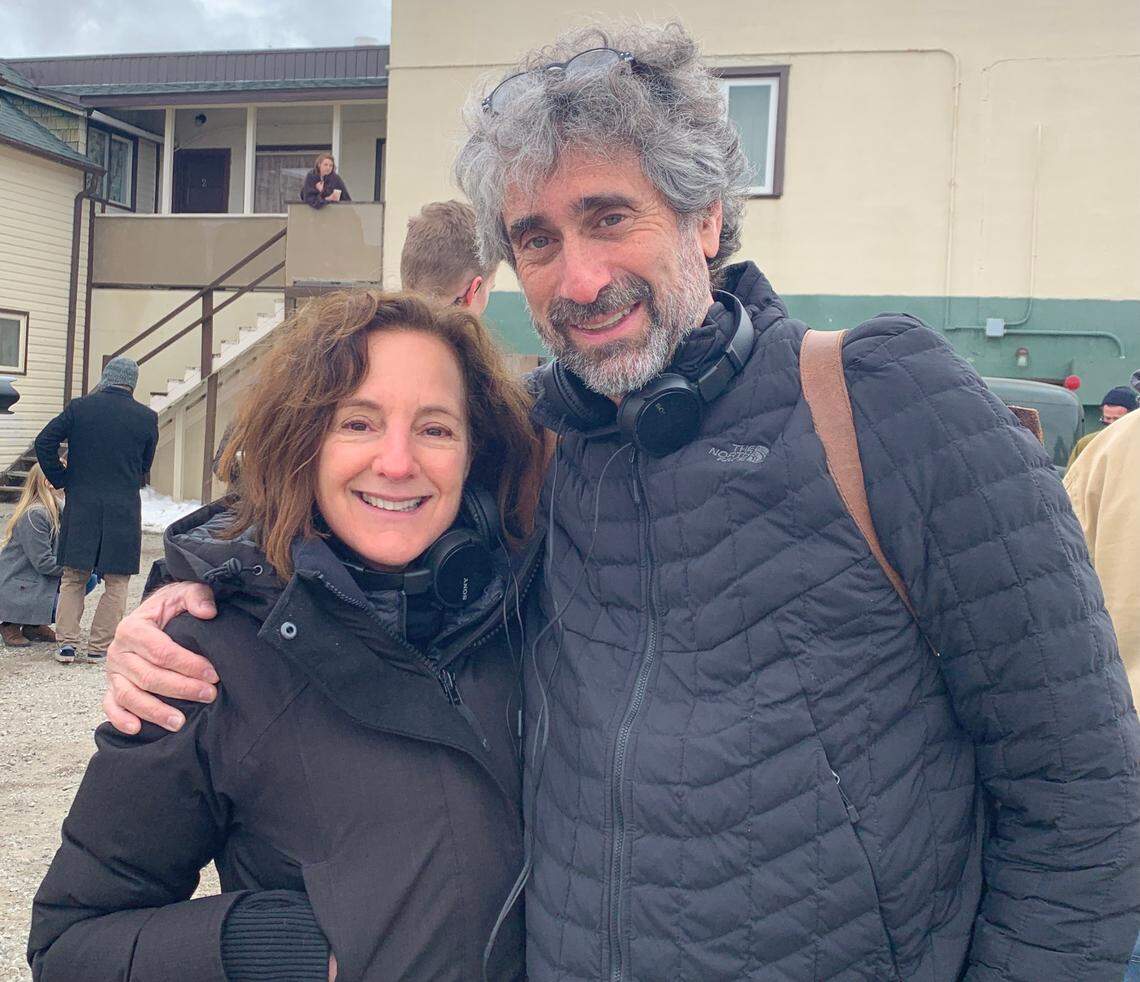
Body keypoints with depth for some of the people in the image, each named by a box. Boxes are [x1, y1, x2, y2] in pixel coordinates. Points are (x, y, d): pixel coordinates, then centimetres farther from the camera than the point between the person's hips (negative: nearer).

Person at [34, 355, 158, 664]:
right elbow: (145, 466, 6)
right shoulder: (147, 417, -2)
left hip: (80, 505, 2)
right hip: (125, 509, -1)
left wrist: (61, 480, 5)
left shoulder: (79, 407, -1)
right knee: (116, 583, 8)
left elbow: (44, 442, -4)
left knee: (73, 579, 13)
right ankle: (100, 647, 8)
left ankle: (67, 643, 8)